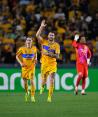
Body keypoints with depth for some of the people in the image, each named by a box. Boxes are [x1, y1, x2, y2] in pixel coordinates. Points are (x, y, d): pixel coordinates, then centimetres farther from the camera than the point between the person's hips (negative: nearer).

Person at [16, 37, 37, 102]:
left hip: (32, 67, -1)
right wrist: (21, 63, -7)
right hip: (25, 67, 1)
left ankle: (32, 96, -12)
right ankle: (27, 92, 38)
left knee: (32, 81, -15)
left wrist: (35, 59, 2)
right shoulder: (22, 49, -7)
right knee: (25, 81, 8)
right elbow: (17, 56, 5)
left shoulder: (34, 48, -2)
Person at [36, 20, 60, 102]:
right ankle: (42, 86, 46)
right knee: (44, 79, 9)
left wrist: (49, 54, -21)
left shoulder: (56, 45, -3)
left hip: (52, 64, -1)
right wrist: (42, 27, -18)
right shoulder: (44, 42, 1)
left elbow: (57, 56, -8)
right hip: (44, 64, 1)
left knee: (51, 80, -12)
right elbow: (37, 35, -13)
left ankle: (50, 96, -7)